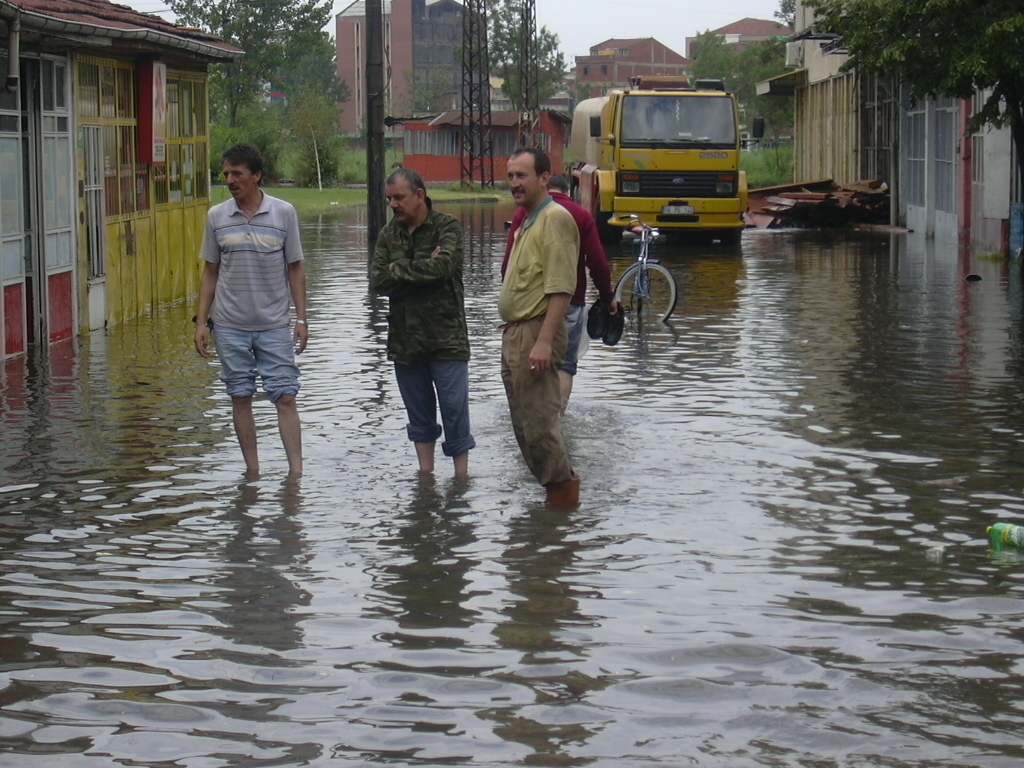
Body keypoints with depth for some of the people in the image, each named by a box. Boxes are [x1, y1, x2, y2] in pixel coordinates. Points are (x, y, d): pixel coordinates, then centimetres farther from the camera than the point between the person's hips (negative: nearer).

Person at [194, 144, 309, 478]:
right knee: (241, 397, 5)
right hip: (230, 325, 2)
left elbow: (295, 269, 3)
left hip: (275, 324, -2)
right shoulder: (216, 216, 3)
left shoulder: (284, 213, -2)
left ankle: (296, 471, -4)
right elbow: (210, 272, 9)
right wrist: (201, 321, 5)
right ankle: (252, 471, 13)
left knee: (285, 396, -5)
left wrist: (301, 318, -1)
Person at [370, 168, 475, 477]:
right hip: (404, 341, 5)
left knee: (455, 413, -2)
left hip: (446, 338, -5)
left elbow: (443, 266, -23)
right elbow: (377, 281, -5)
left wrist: (399, 270, -11)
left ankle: (462, 478, 6)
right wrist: (422, 270, -15)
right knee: (419, 416, 13)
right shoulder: (388, 234, 8)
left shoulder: (447, 226, -4)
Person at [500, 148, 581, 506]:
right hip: (515, 334, 11)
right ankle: (562, 487, 20)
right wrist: (512, 339, 21)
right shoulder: (527, 222, 20)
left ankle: (563, 491, -4)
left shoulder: (555, 218, -13)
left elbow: (561, 287, -21)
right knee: (525, 425, 13)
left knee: (538, 423, -12)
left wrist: (544, 341, -27)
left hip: (536, 333, -11)